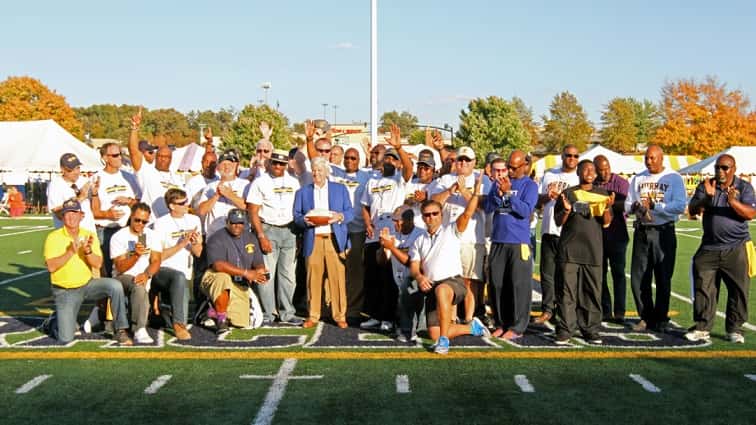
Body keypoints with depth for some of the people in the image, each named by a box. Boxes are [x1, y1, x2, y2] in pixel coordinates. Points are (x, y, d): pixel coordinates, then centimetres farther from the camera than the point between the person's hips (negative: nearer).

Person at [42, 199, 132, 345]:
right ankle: (57, 319, 25)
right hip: (65, 291, -2)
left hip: (87, 284, 2)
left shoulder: (89, 235, 1)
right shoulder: (53, 237, -7)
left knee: (115, 285, -28)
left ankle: (121, 330, -17)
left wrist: (88, 251, -26)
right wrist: (71, 252, -27)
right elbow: (51, 267, -18)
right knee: (66, 339, -12)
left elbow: (98, 264, -8)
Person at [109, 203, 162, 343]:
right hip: (123, 278, -5)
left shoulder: (152, 235, 7)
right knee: (138, 285, -34)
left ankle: (138, 329, -16)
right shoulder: (118, 237, -3)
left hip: (144, 278, 5)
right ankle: (140, 329, -41)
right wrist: (135, 255, -29)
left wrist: (146, 275, -25)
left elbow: (156, 261, -4)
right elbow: (120, 268, -11)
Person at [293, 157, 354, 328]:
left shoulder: (340, 189, 15)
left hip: (335, 239, -1)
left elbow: (350, 212, 9)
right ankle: (313, 316, 7)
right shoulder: (302, 192, 17)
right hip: (313, 240, 1)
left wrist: (340, 216, -11)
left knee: (337, 278, -4)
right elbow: (296, 216, 10)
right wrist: (305, 220, -11)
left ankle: (340, 316, 5)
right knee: (313, 278, -2)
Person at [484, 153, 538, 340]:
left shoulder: (529, 185, 0)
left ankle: (517, 327, 3)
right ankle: (501, 323, 18)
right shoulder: (498, 183, 12)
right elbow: (487, 207, 5)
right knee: (497, 284, 7)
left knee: (519, 285, -3)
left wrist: (508, 192, -18)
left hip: (519, 242, -4)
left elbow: (526, 210, -12)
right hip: (498, 240, 5)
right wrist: (498, 193, -12)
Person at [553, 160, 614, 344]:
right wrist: (566, 210, -14)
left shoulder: (602, 194, 12)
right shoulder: (568, 193, 8)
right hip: (569, 250, -1)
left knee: (592, 291, 3)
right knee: (567, 291, -3)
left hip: (593, 251, 2)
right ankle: (565, 330, 2)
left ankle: (591, 330, 11)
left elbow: (606, 223, 5)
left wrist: (608, 207, -13)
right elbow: (558, 222, 6)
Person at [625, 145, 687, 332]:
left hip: (664, 232, -4)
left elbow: (680, 206, -14)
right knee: (638, 278, 3)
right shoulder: (638, 178, 12)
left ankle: (660, 319, 15)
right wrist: (634, 206, -13)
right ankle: (646, 318, 16)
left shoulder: (674, 178, -3)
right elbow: (628, 204, 10)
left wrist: (653, 205, -20)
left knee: (663, 279, 3)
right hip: (641, 232, 4)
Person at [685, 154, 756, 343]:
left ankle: (734, 329, 11)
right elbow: (693, 210, -2)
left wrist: (733, 202, -23)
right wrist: (707, 197, -19)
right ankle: (702, 328, 6)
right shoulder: (705, 186, 7)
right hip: (709, 248, 2)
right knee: (703, 288, -1)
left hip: (736, 249, -1)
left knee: (738, 290, 1)